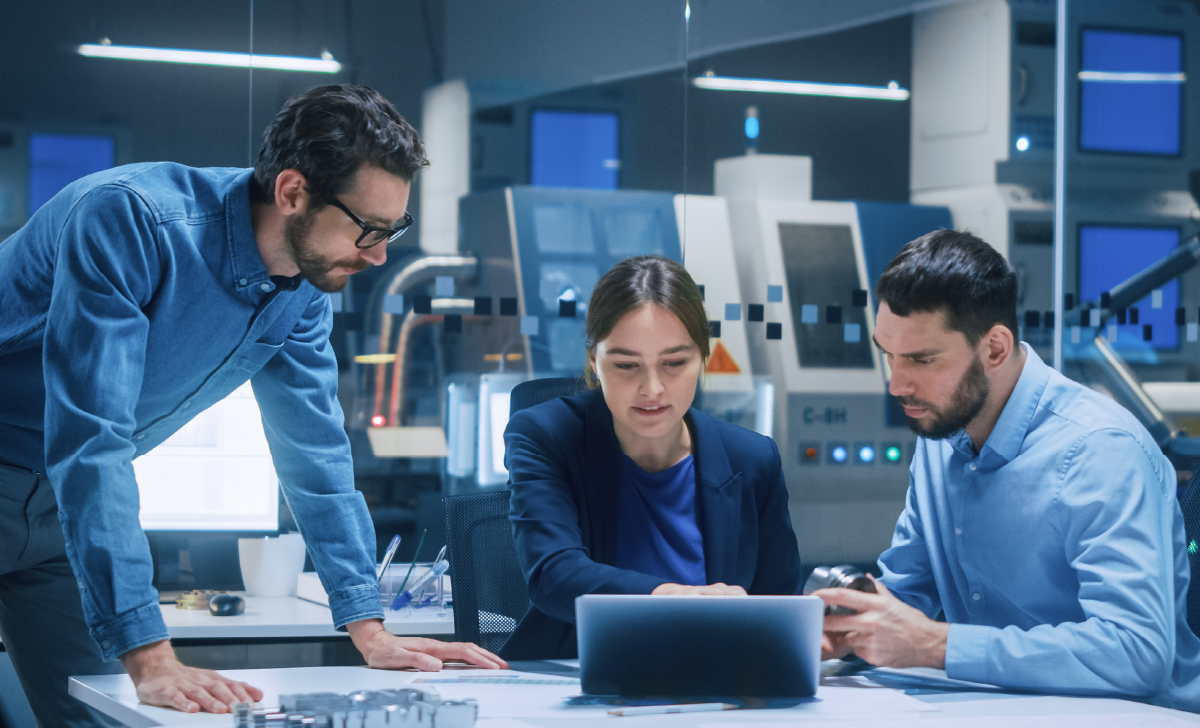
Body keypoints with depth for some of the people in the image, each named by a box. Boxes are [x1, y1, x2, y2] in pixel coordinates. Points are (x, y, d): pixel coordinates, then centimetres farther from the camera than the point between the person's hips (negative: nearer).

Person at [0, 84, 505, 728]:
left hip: (61, 507, 7)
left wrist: (369, 631, -2)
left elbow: (315, 450, 3)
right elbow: (87, 440, -36)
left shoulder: (305, 287, -6)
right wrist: (149, 657, -41)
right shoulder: (128, 219, -30)